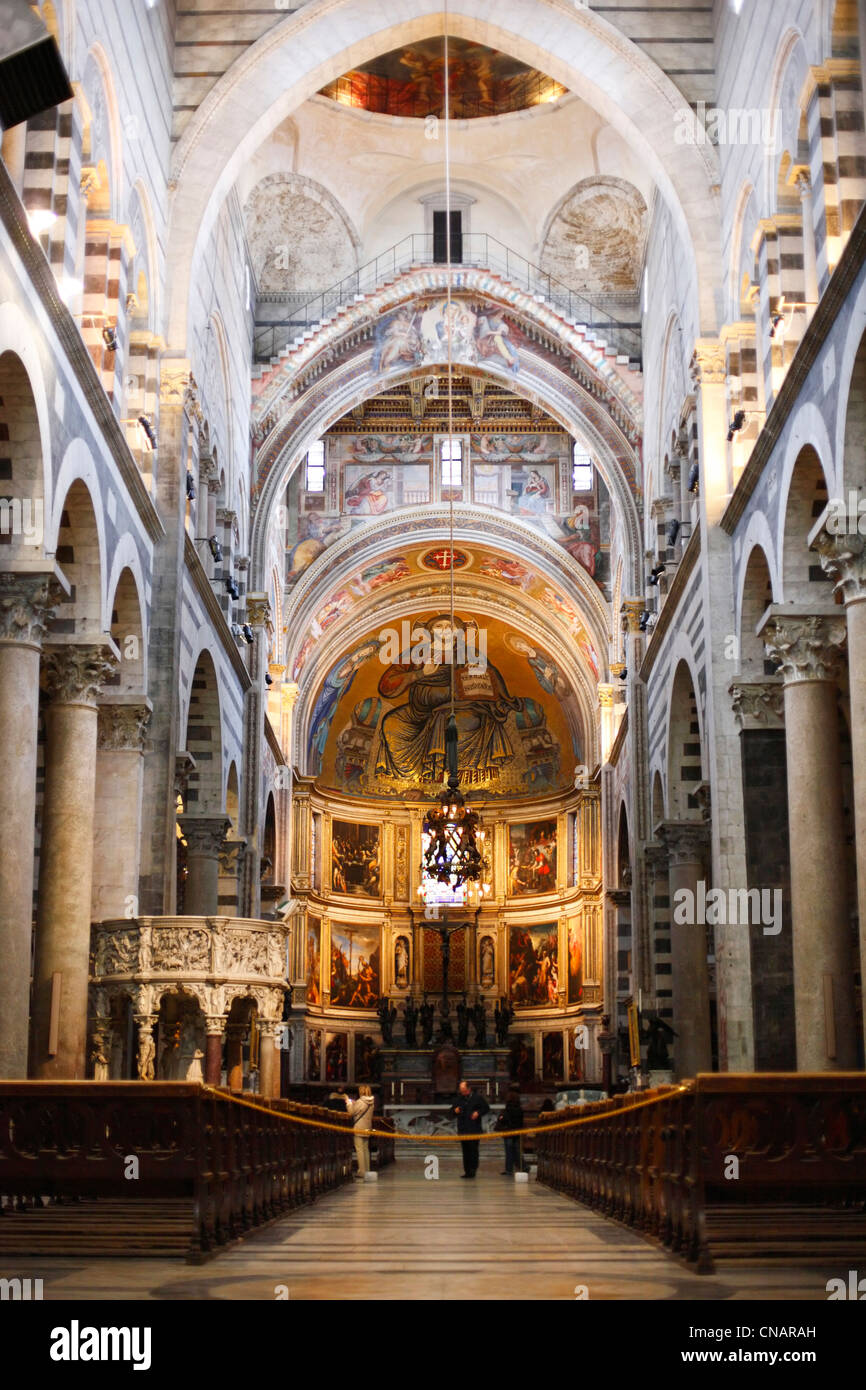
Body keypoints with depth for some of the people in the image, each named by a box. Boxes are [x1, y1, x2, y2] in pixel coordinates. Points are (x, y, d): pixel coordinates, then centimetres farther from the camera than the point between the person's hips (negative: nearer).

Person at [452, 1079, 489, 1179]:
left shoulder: (478, 1098, -1)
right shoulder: (459, 1098, 12)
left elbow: (486, 1108, 4)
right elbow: (455, 1108, 23)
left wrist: (478, 1112, -12)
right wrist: (455, 1111, 0)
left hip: (474, 1129, -4)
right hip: (462, 1128, 4)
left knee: (473, 1150, -5)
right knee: (465, 1150, 6)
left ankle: (473, 1169, 0)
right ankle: (467, 1170, 9)